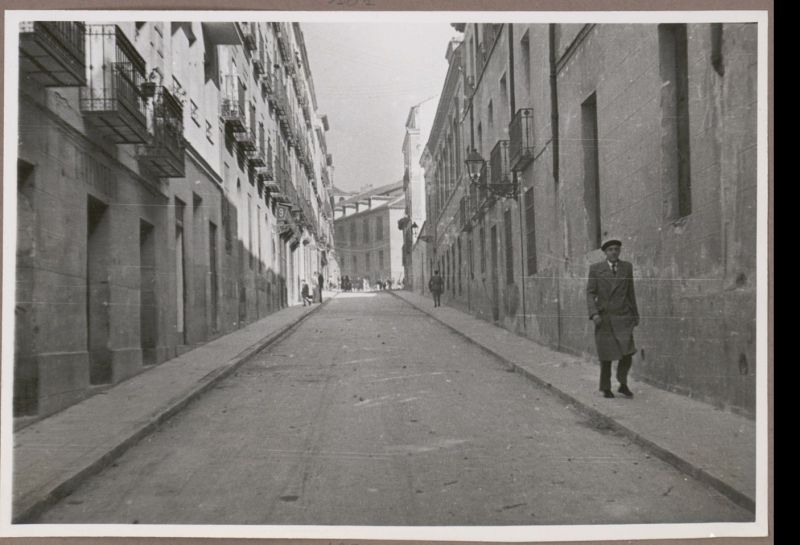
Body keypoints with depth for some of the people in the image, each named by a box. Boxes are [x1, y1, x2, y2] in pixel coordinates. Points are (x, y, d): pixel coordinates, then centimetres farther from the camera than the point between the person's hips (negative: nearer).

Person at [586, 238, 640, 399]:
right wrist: (594, 314, -20)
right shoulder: (595, 269, -2)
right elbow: (590, 293, -6)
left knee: (627, 353, -10)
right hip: (603, 318, -1)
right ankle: (606, 389, 18)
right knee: (606, 355, 2)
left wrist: (635, 315, 12)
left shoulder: (627, 267, 5)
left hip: (622, 317, 2)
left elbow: (630, 292, 11)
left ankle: (623, 384, 11)